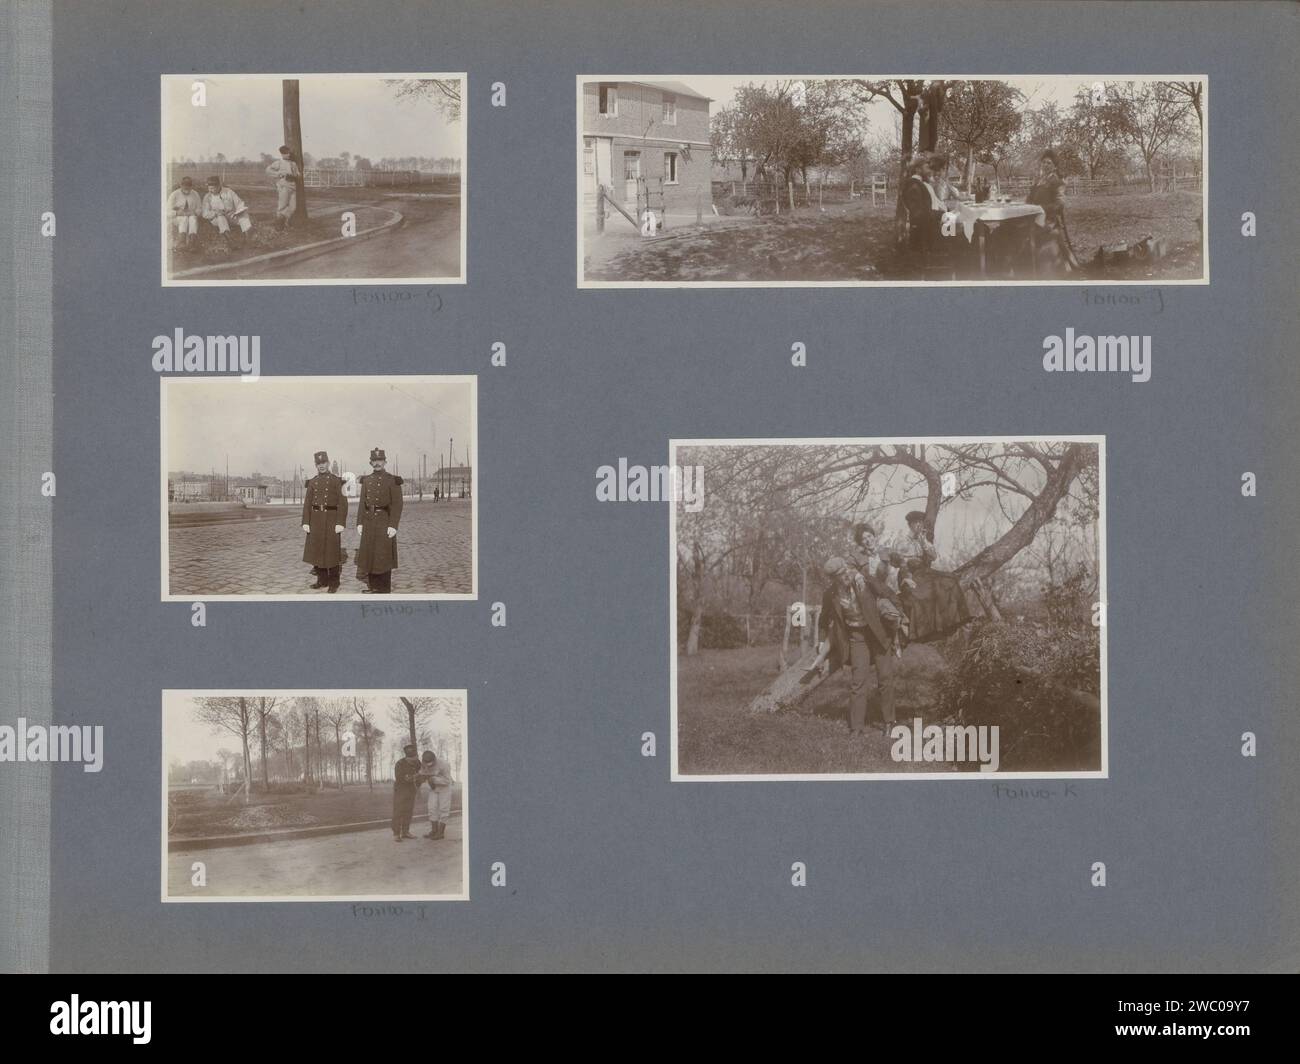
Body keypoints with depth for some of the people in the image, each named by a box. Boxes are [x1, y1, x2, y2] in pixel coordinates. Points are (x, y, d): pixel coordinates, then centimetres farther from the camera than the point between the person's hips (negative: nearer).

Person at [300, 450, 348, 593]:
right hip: (315, 520, 4)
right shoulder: (312, 482, 9)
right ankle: (322, 580, 17)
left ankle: (334, 583, 5)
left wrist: (340, 523, -13)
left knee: (332, 551, -2)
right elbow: (307, 503, 7)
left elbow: (343, 503, -7)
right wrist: (305, 522, -1)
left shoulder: (336, 480, -2)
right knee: (317, 550, 7)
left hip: (331, 519, -4)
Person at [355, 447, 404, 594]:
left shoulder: (392, 481, -6)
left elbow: (397, 505, -10)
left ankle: (385, 589, 6)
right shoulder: (366, 480, 10)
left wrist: (393, 525, -17)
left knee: (384, 557, -2)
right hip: (369, 521, 5)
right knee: (368, 554, 8)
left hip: (384, 521, -5)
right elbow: (362, 503, 11)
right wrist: (359, 523, 4)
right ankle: (373, 587, 18)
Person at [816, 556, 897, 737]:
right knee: (857, 680, -5)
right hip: (856, 637, 1)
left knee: (885, 678, 0)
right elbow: (824, 619, 9)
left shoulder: (863, 580, -18)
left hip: (878, 632, -1)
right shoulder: (830, 595, -10)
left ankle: (887, 722, 14)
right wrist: (821, 641, 10)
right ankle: (856, 727, 0)